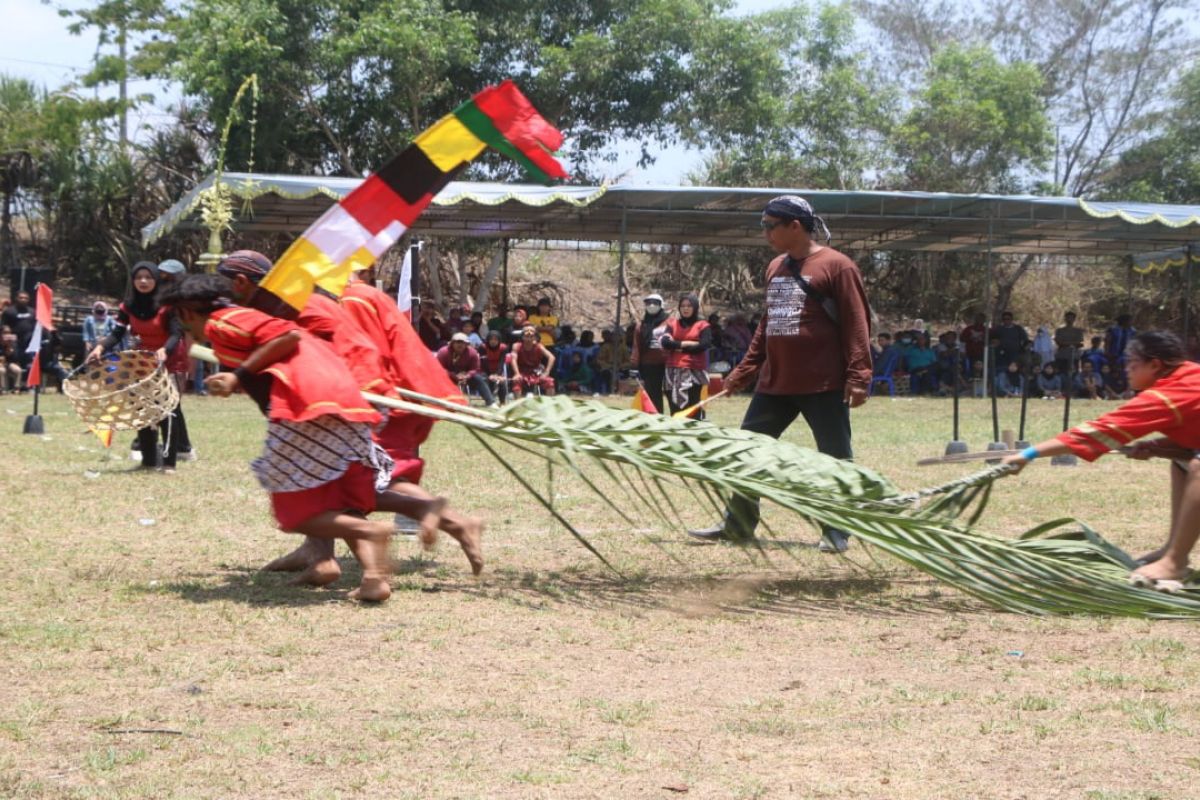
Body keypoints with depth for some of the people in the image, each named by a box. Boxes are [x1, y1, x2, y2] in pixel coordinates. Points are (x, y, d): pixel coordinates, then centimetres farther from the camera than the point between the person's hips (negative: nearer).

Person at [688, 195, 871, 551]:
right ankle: (738, 524, 19)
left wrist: (858, 377, -18)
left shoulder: (836, 266, -8)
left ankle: (836, 532, 11)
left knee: (835, 458, 1)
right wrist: (742, 373, 20)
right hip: (773, 384, 7)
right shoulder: (775, 268, 14)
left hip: (823, 385, -7)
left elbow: (857, 324, -11)